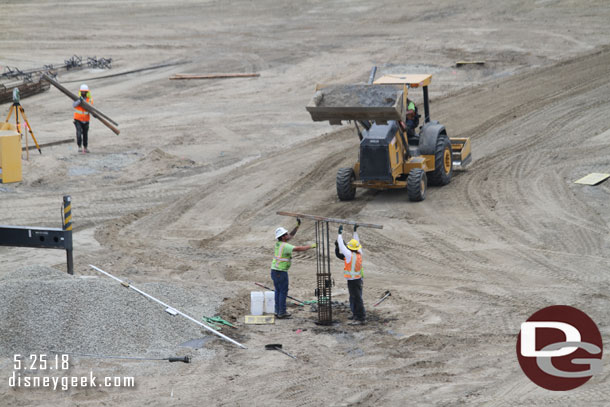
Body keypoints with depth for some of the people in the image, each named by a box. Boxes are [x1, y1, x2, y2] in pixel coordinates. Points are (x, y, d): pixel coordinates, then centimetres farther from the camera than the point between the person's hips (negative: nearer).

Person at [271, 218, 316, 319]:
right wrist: (311, 246, -15)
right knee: (283, 292, -1)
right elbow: (299, 249, -25)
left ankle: (278, 311, 18)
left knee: (278, 291, 15)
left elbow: (291, 235, 17)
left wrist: (297, 225, 11)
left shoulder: (279, 243, 5)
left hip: (274, 271, 9)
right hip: (281, 272, -9)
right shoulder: (285, 246, -21)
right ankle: (282, 313, 2)